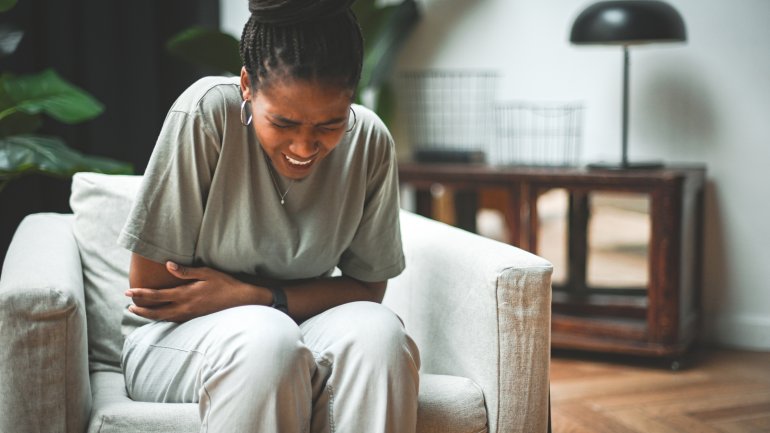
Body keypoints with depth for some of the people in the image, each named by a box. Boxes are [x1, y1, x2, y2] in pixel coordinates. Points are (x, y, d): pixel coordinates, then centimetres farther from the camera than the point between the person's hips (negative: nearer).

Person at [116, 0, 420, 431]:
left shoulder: (370, 142, -10)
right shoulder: (206, 113, -20)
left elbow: (366, 288, -4)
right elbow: (148, 288, -16)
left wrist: (257, 296, -19)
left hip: (300, 333, 3)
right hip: (181, 339, -3)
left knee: (378, 333, -29)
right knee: (266, 341, -36)